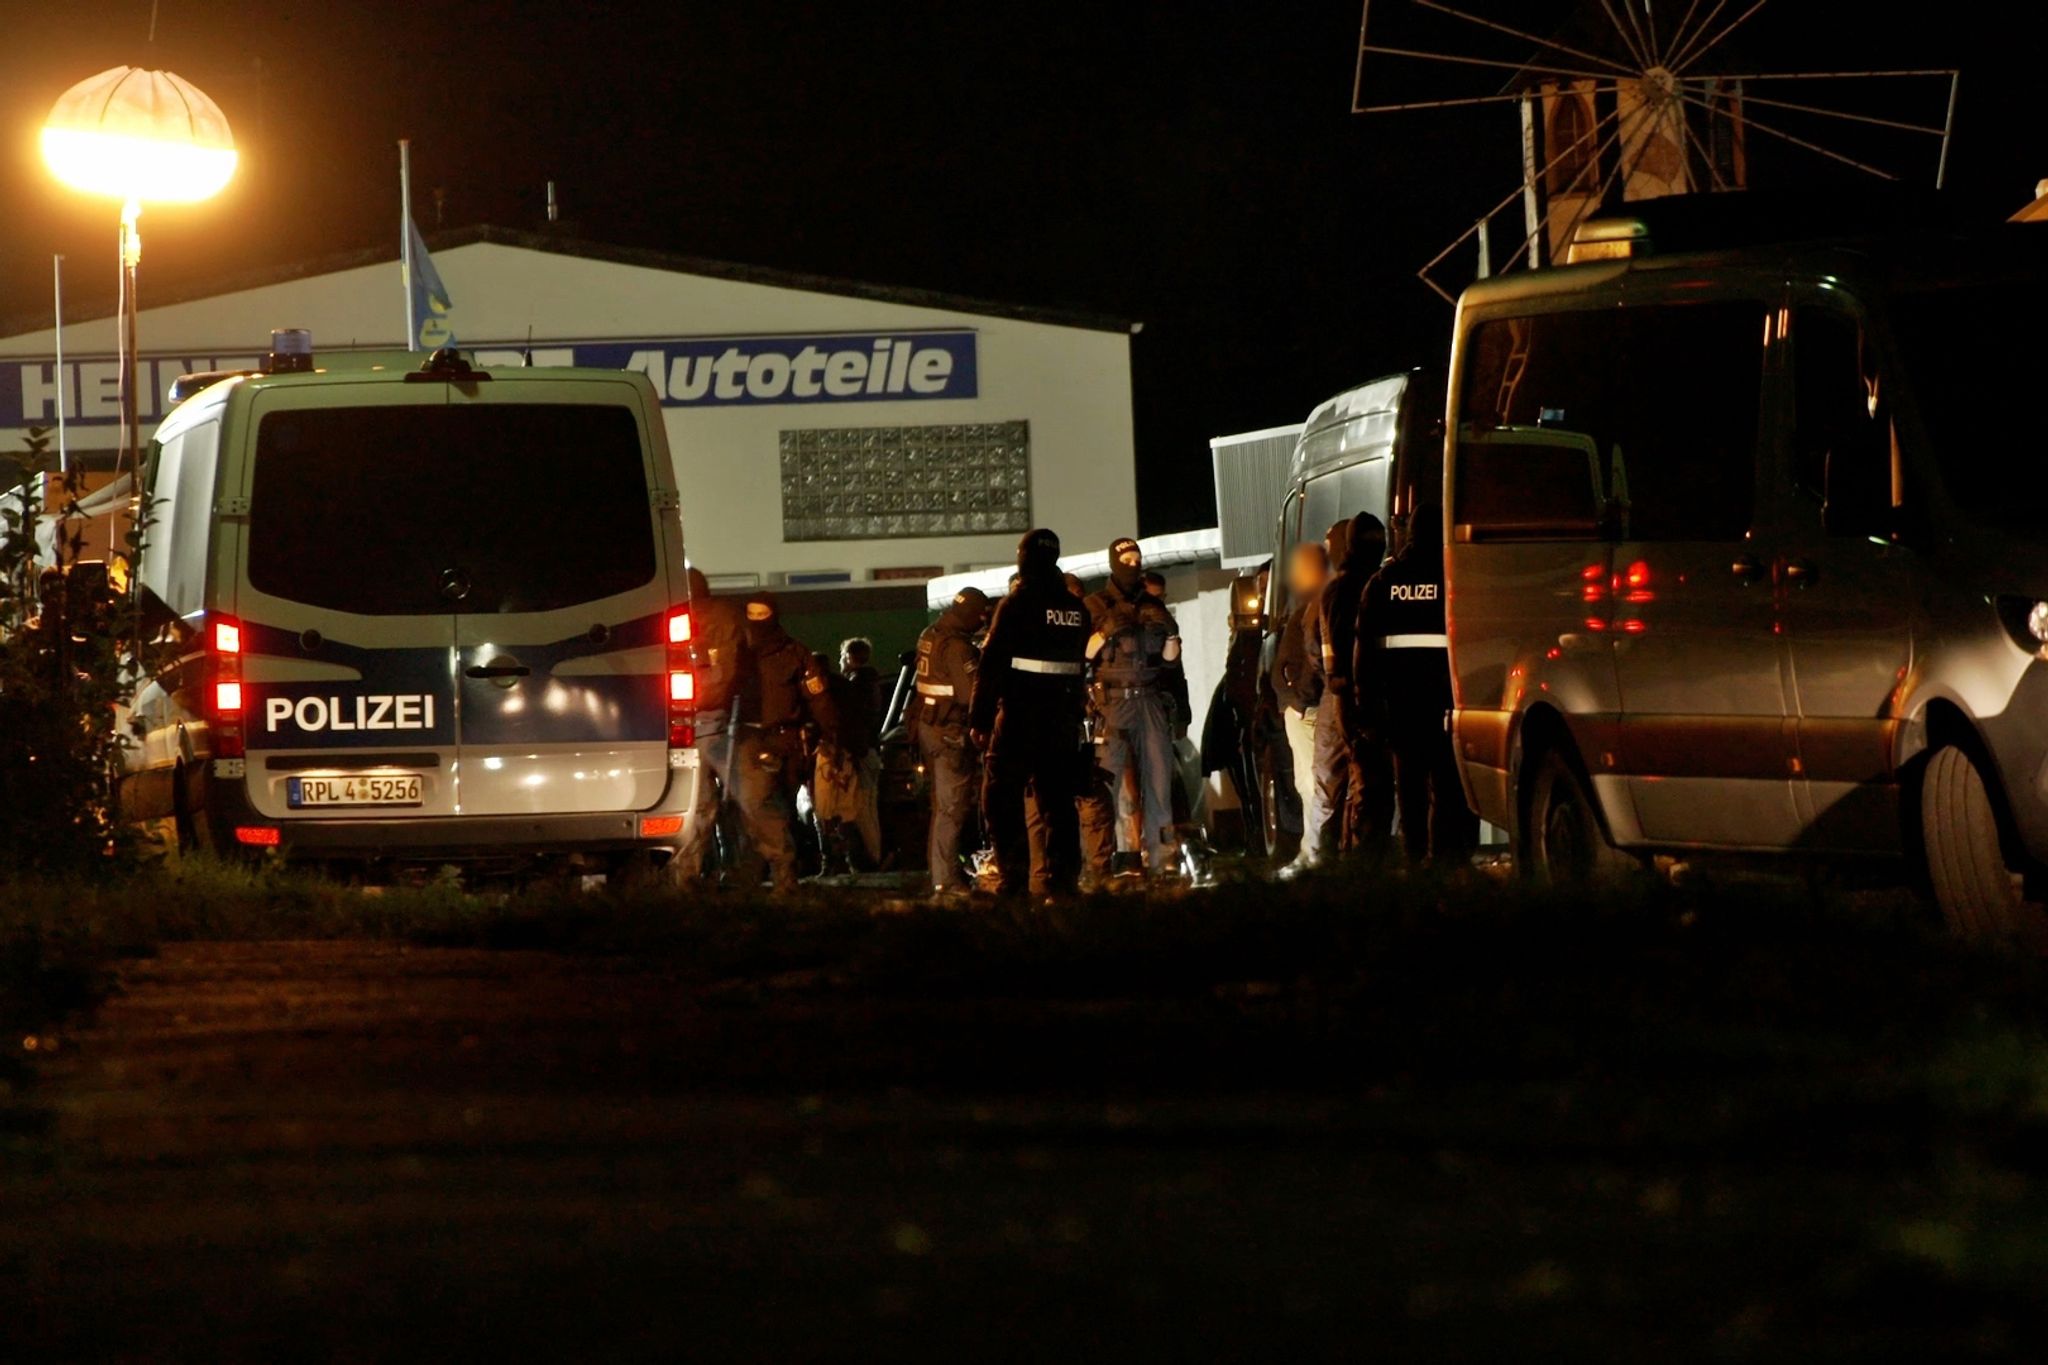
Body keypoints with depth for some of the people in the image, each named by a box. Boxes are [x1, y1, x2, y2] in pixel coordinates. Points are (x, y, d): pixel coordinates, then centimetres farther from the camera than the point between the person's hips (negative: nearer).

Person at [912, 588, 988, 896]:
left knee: (942, 804, 18)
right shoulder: (957, 646, -19)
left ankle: (939, 871, 25)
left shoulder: (930, 636, 9)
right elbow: (972, 692, -23)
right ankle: (946, 880, -9)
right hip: (951, 731, -9)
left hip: (927, 728, 9)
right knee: (952, 807, -7)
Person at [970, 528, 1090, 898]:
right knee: (1057, 797, 9)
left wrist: (979, 718, -7)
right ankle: (1063, 875, 5)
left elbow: (992, 665, -12)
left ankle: (1013, 877, -8)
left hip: (1019, 716, -6)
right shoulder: (1076, 609, 8)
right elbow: (1080, 665, 13)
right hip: (1062, 717, 6)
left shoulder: (1016, 605, -11)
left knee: (1001, 797, 1)